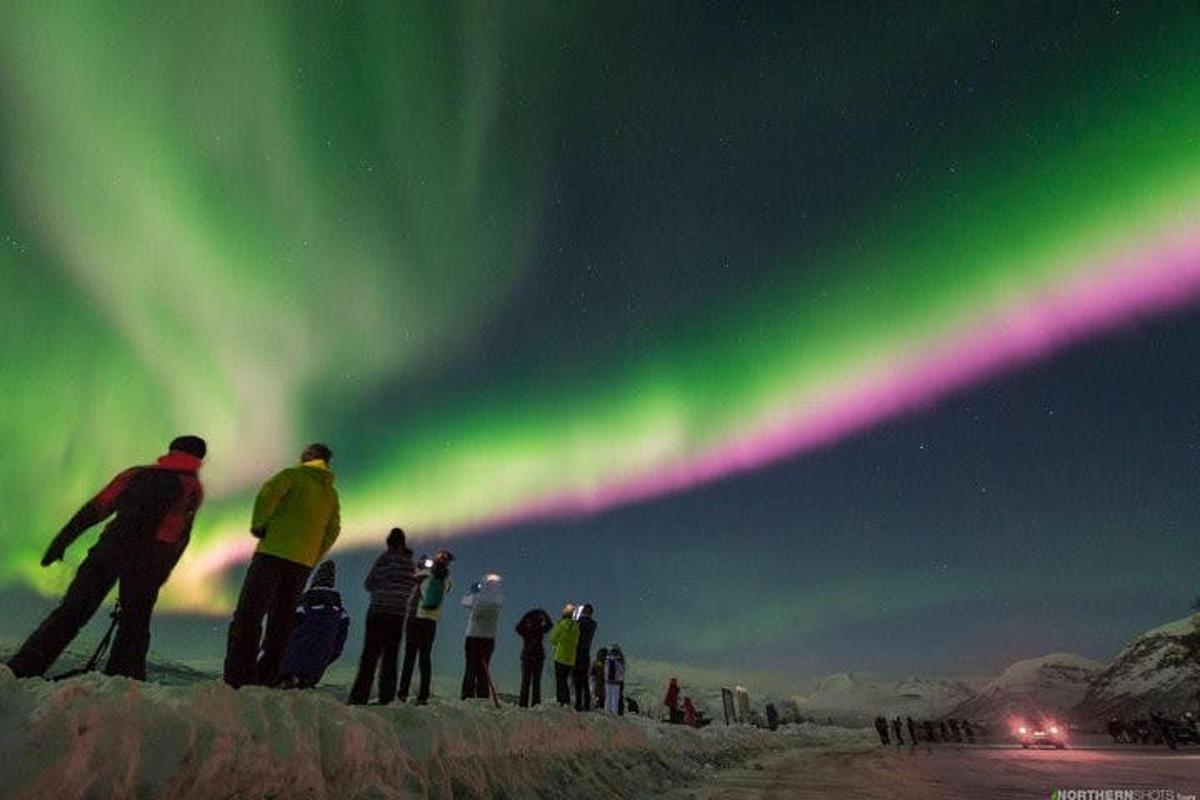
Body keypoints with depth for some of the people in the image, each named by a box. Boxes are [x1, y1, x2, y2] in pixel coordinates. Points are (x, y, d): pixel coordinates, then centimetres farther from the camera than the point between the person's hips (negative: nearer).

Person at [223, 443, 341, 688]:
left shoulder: (294, 474, 4)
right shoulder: (331, 493, 19)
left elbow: (268, 493, -14)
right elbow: (332, 531, 13)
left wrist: (258, 526, -4)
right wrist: (312, 558, 14)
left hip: (274, 551, -5)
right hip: (303, 562, 5)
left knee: (248, 615, -5)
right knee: (281, 623, 11)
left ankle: (237, 681, -14)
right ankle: (266, 680, 9)